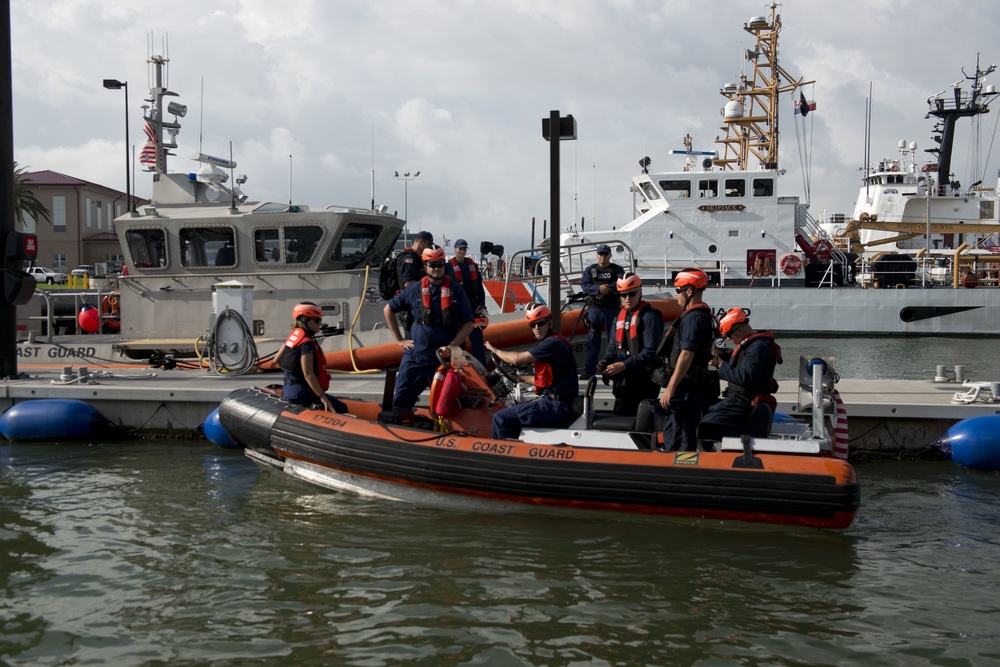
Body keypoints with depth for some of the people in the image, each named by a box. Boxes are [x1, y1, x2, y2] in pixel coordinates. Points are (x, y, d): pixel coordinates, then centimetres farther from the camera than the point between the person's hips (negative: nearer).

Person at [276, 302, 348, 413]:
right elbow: (308, 374, -24)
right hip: (302, 393, -10)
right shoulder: (307, 342, -19)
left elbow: (277, 360, 16)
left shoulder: (293, 335, 8)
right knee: (341, 408, -10)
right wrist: (322, 397, -24)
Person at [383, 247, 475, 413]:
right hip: (415, 357, 1)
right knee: (400, 401, -2)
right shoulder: (415, 290, 3)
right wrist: (399, 339, 7)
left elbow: (468, 324, 1)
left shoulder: (456, 291, 1)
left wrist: (452, 346, -12)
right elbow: (388, 309, 13)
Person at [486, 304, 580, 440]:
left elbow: (517, 359, -17)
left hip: (556, 406, -11)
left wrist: (495, 350, -2)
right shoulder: (548, 343, 17)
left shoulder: (553, 343, -15)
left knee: (501, 419, -12)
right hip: (556, 402, 11)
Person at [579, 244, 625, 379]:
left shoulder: (617, 269, 5)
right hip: (594, 308, 1)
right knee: (593, 339, 3)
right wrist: (599, 288, -22)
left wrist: (607, 289, -22)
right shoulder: (590, 270, 9)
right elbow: (584, 285, -6)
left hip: (613, 309, -1)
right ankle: (589, 370, 5)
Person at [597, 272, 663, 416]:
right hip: (624, 381, 8)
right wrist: (605, 362, -3)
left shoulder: (649, 316, -11)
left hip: (643, 381, -8)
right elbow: (613, 347, 19)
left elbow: (651, 352, -19)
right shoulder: (620, 317, 15)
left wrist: (624, 365, -22)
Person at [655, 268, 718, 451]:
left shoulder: (692, 318, -16)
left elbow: (686, 356, -23)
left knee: (677, 443, -8)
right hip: (695, 389, 11)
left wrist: (670, 389, -23)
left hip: (686, 390, -11)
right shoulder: (704, 316, 17)